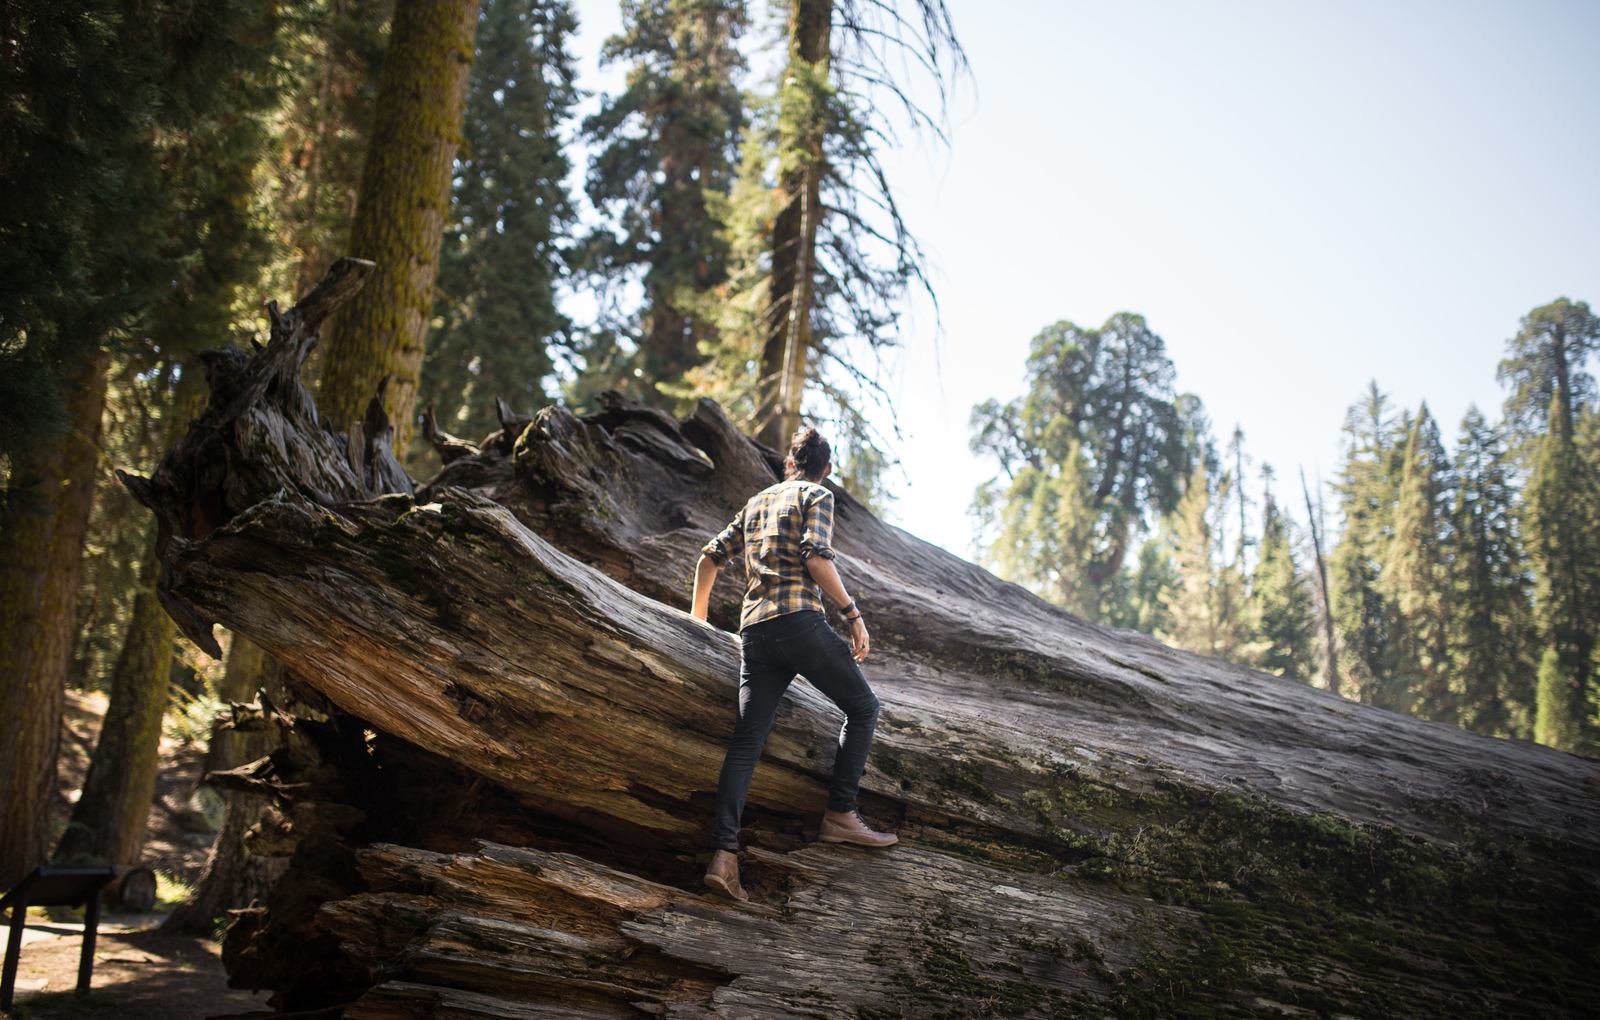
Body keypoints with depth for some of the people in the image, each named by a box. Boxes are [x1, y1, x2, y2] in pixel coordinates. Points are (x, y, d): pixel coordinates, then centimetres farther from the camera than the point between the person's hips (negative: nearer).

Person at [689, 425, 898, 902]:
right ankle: (841, 815, 4)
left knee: (746, 741, 1)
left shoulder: (755, 503, 24)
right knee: (862, 706, 9)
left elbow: (709, 558, 25)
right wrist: (854, 614, -8)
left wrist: (697, 616, 38)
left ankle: (723, 853, -9)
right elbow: (816, 559, -12)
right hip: (799, 620, -6)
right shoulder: (816, 495, 5)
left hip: (755, 632, 6)